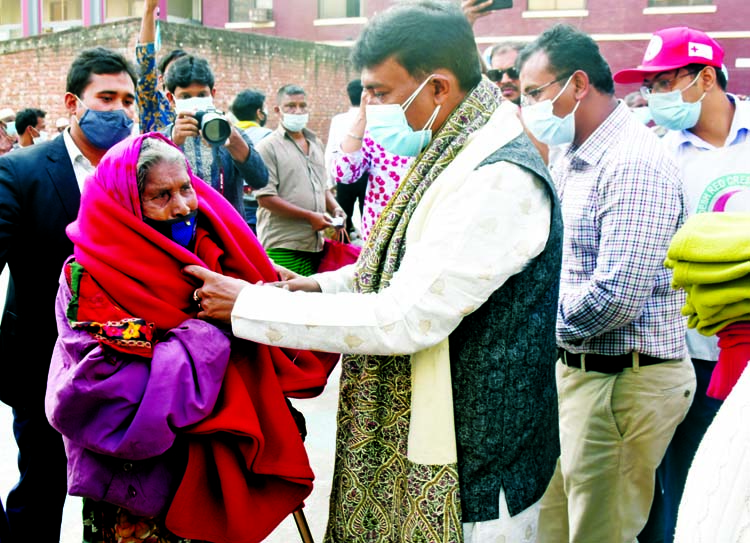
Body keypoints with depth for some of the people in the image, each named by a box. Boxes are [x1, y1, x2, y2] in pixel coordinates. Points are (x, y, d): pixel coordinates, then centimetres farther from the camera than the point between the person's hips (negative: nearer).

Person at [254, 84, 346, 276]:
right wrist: (310, 216, -13)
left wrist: (335, 208, 8)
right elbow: (266, 198, -12)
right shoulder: (268, 146, -3)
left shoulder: (316, 143, 20)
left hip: (316, 243, 6)